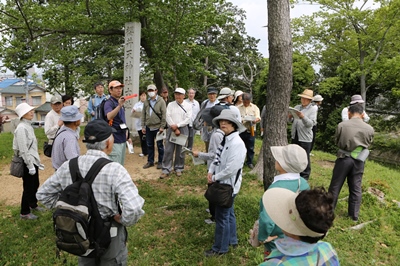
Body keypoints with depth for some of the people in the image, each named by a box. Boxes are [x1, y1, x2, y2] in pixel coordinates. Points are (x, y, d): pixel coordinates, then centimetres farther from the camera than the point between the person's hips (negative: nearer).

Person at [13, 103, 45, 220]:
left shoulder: (28, 126, 10)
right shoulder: (21, 128, -19)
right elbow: (23, 150, -21)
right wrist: (30, 165, -20)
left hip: (33, 160, 9)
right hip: (27, 162, -9)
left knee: (35, 185, 21)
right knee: (28, 187, 3)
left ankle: (33, 205, 41)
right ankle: (24, 213, 17)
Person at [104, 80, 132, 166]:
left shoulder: (120, 102, 16)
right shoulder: (109, 103, -11)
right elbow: (109, 117, -32)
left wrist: (127, 136, 21)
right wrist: (119, 106, -45)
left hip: (122, 139, 9)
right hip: (114, 140, -9)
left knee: (121, 165, 16)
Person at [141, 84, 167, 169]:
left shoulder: (161, 101, -6)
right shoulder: (146, 102, 8)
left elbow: (164, 115, -10)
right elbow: (143, 114, 10)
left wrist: (162, 127, -14)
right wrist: (143, 126, 5)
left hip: (158, 127, -4)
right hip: (148, 127, 5)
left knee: (160, 145, 6)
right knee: (149, 145, 12)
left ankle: (160, 162, 17)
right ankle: (150, 161, 24)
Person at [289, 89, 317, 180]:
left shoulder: (313, 109, -3)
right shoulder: (297, 107, 11)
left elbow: (311, 123, -16)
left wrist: (303, 116, -31)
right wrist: (289, 116, -14)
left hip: (305, 137, -5)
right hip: (295, 136, 5)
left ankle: (304, 177, 13)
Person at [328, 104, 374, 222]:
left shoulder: (342, 125, -12)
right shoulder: (369, 129, -6)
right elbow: (368, 144, 9)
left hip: (343, 158, -2)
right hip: (358, 161, 2)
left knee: (335, 185, 11)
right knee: (356, 188, 12)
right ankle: (354, 214, 20)